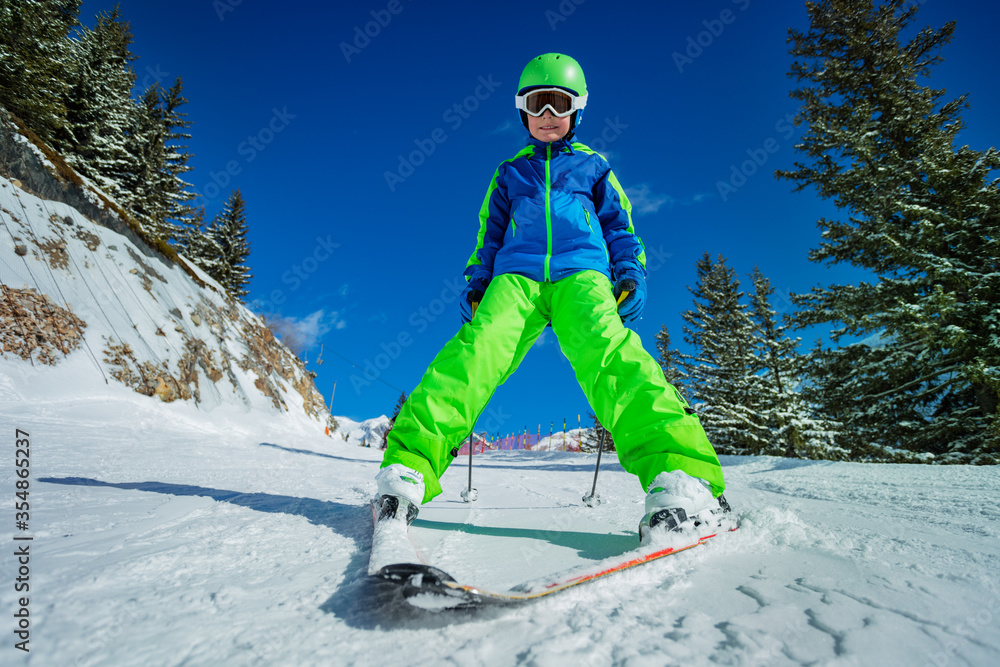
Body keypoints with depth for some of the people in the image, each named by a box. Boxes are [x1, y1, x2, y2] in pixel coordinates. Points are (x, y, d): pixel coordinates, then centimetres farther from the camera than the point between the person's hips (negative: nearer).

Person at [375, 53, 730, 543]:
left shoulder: (593, 166, 27)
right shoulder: (509, 172, 29)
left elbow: (619, 226, 25)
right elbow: (489, 235, 28)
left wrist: (631, 275, 8)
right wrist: (476, 284, 14)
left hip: (580, 274, -1)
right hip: (516, 276, 1)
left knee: (607, 351, -33)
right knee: (477, 350, -28)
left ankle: (677, 472, -47)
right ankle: (408, 467, -38)